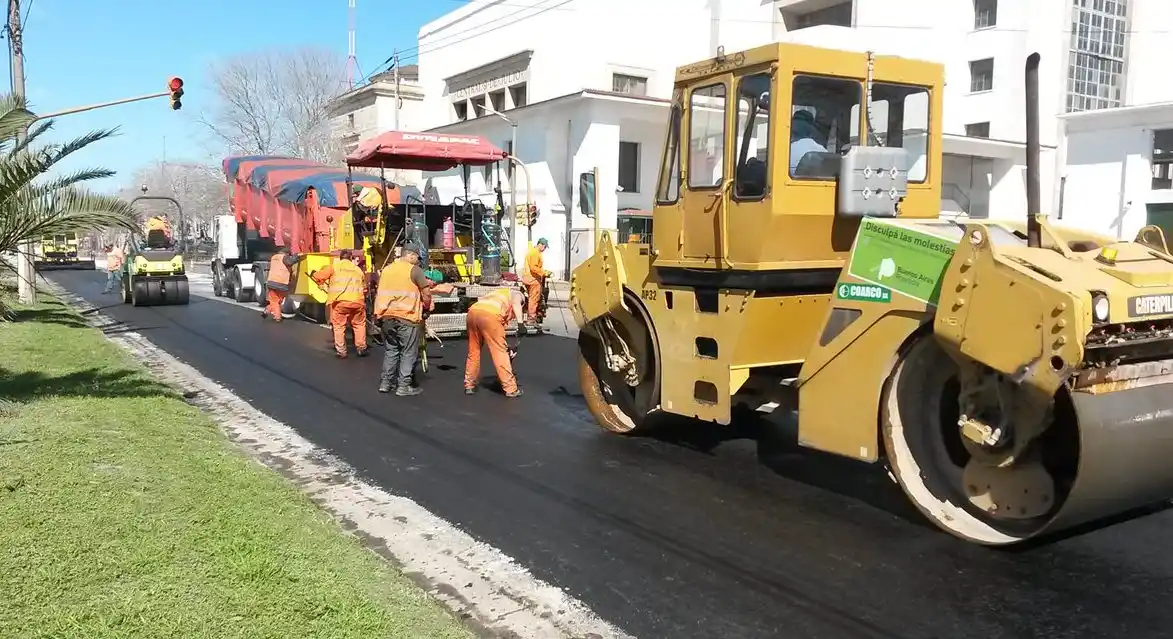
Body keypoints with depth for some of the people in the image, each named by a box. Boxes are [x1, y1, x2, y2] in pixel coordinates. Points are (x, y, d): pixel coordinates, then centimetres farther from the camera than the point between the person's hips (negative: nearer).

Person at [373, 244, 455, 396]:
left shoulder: (386, 269, 14)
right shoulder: (414, 270, -5)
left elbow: (381, 292, 18)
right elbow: (426, 293, -4)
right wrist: (427, 306, 12)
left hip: (387, 316, 6)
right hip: (407, 317, -6)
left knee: (391, 350, 17)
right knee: (408, 353, 2)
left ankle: (385, 382, 18)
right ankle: (404, 386, 3)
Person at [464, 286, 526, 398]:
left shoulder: (497, 293, 43)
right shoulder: (516, 293, 25)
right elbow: (516, 304, -2)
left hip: (473, 311, 6)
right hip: (490, 314, -6)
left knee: (473, 351, 20)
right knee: (500, 352, 2)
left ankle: (469, 386, 27)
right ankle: (511, 389, 7)